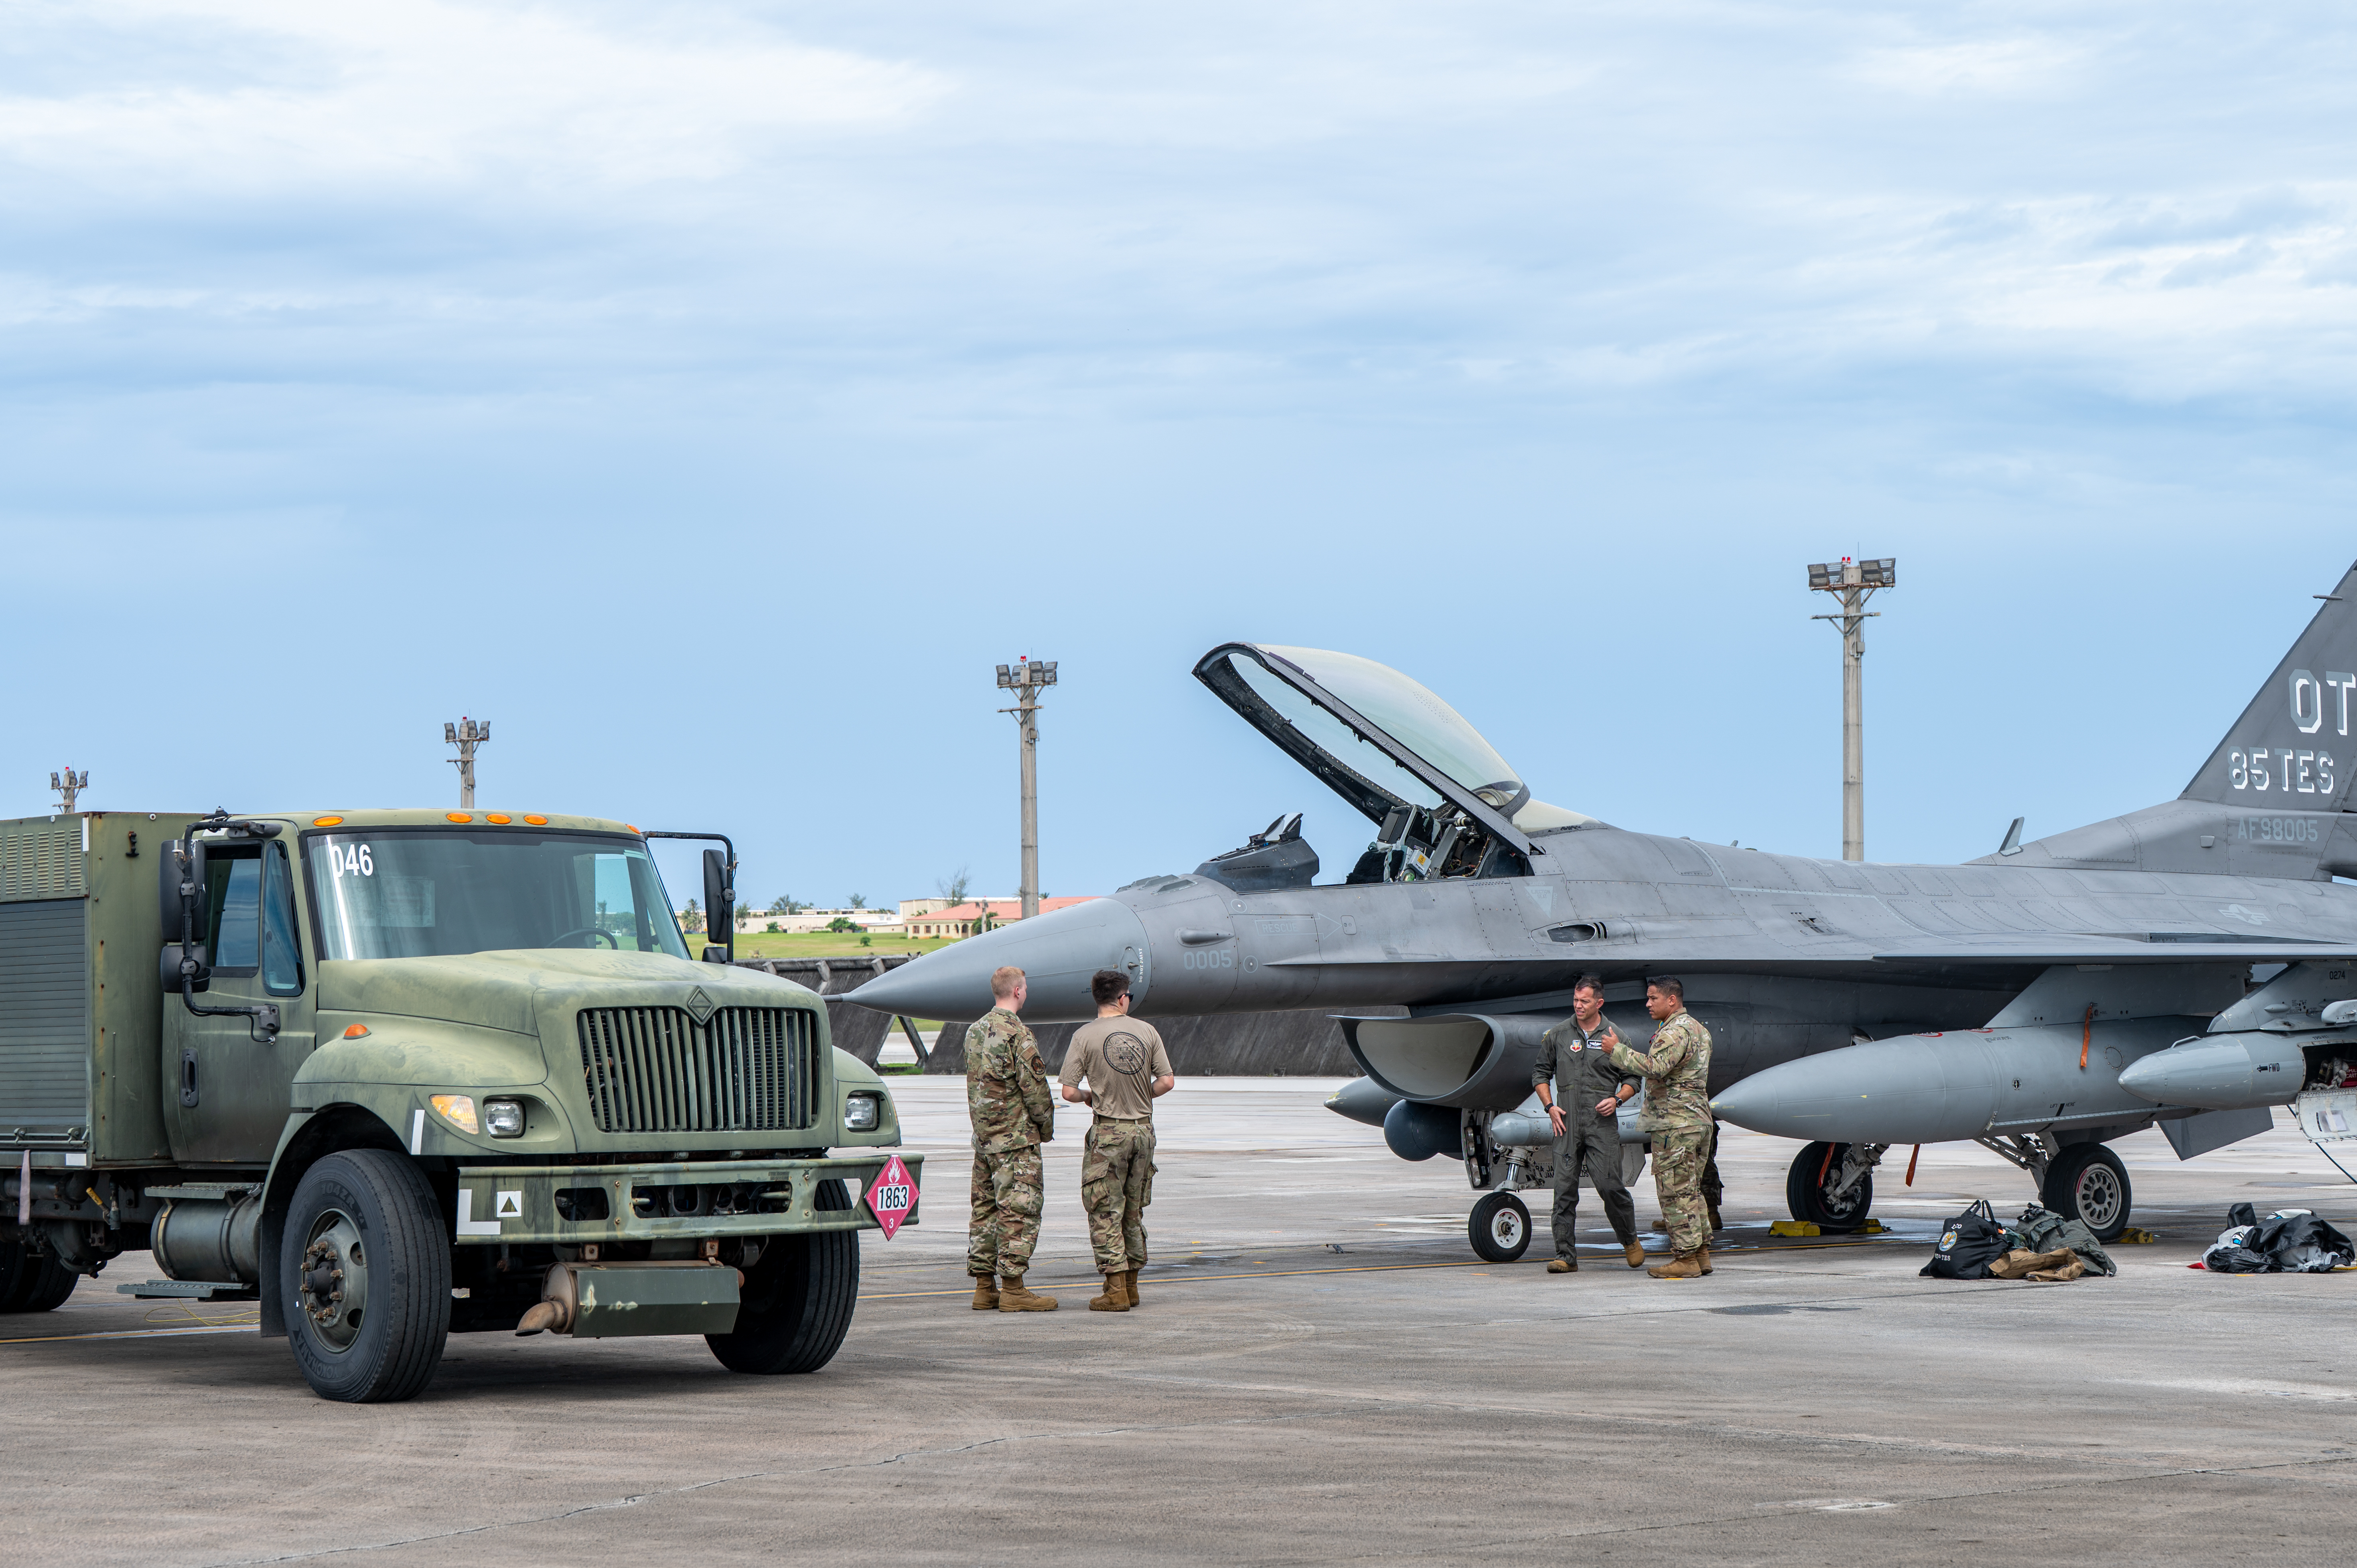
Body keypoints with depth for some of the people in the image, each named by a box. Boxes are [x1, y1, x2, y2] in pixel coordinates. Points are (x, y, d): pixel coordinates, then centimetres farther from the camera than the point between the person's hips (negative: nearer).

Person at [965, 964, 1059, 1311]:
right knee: (1019, 1209, -6)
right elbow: (1035, 1088, -15)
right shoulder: (1017, 1035, -16)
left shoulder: (975, 1032, 11)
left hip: (983, 1136, 8)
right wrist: (1046, 1126, -1)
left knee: (985, 1208, 11)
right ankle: (1013, 1289, -8)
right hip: (1016, 1138, -8)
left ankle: (984, 1286, 14)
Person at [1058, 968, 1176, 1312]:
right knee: (1134, 1212, 15)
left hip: (1108, 1133, -4)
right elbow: (1167, 1082, -1)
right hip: (1143, 1129, 4)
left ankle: (1116, 1290, -4)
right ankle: (1131, 1285, 19)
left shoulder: (1085, 1036, -8)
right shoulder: (1147, 1032, 1)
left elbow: (1068, 1092, -10)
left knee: (1106, 1212, 0)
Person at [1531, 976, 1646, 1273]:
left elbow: (1631, 1078, 12)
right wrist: (1550, 1106, 3)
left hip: (1602, 1123, -2)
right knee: (1564, 1189, -3)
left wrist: (1617, 1099, -6)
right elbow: (1541, 1073, 16)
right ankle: (1565, 1257, 0)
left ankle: (1630, 1240, 16)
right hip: (1566, 1123, 2)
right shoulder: (1558, 1034, 9)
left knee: (1609, 1185, -9)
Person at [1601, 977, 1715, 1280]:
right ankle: (1701, 1253, 15)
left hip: (1675, 1123, -10)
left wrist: (1617, 1049, -20)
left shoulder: (1675, 1032, -15)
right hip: (1699, 1118, 10)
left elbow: (1655, 1067, -28)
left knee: (1676, 1191, -6)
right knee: (1691, 1190, 14)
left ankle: (1686, 1258, -6)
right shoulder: (1698, 1029, 18)